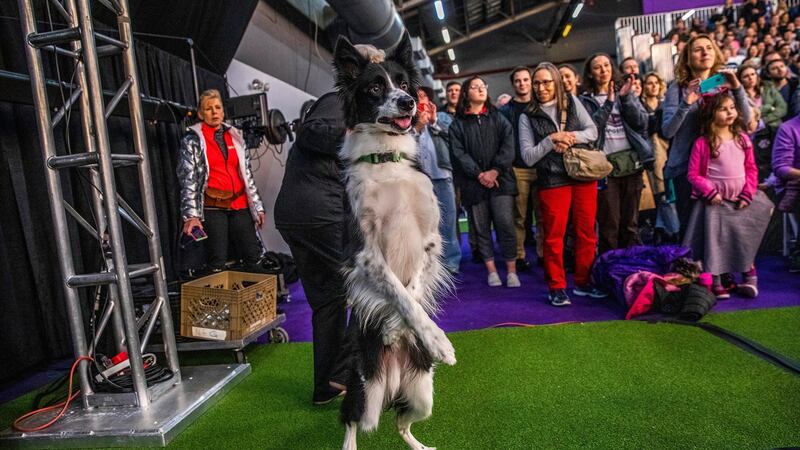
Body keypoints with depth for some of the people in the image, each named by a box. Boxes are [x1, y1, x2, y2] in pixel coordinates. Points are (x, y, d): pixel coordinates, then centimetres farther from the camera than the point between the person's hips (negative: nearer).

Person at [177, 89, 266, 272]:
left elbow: (247, 174, 17)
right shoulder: (192, 141, 4)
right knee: (217, 264, -4)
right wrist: (191, 216, -14)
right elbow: (188, 180, -3)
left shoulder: (235, 137, 16)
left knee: (254, 257, -1)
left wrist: (258, 206, 12)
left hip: (239, 205, 4)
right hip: (212, 207, -3)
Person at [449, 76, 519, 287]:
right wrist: (479, 174, -13)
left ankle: (511, 271, 2)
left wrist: (495, 171, -13)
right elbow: (458, 153, -3)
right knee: (482, 228, 5)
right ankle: (491, 270, 14)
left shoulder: (498, 118, 13)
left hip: (500, 180, 0)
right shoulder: (457, 124, 9)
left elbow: (508, 146, 1)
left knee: (505, 225, -7)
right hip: (474, 183, 0)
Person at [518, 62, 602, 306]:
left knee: (587, 233, 7)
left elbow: (592, 131, 5)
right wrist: (552, 140, -12)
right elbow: (528, 156, -3)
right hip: (553, 181, -2)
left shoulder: (572, 102, 10)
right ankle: (557, 287, 13)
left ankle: (584, 282, 22)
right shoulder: (528, 117, 3)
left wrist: (570, 138, -12)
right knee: (554, 237, 0)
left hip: (584, 176, 3)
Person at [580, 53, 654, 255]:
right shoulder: (585, 100, 6)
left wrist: (626, 97, -7)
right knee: (609, 225, -2)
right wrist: (608, 103, -13)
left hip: (631, 162, 3)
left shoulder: (626, 93, 14)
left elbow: (642, 123, 2)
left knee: (631, 223, 7)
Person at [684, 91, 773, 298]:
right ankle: (716, 282, 11)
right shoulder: (702, 143, -10)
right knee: (715, 240, -2)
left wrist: (748, 194, -2)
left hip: (739, 202, 4)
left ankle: (749, 275, 27)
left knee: (745, 239, 9)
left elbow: (751, 169, 8)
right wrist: (710, 192, -18)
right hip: (715, 202, -4)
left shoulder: (742, 139, 5)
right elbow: (693, 174, -9)